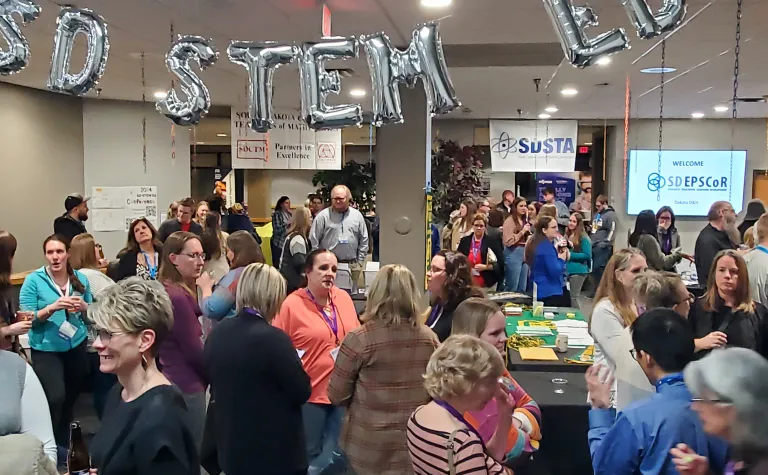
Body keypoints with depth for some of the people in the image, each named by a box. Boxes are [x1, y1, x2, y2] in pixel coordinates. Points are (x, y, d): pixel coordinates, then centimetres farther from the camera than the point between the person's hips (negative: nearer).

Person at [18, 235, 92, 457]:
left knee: (71, 397, 15)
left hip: (76, 346, 4)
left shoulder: (80, 279, 0)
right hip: (46, 349, -4)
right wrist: (52, 307, -27)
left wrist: (84, 307, -14)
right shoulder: (34, 280, -10)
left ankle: (63, 441, 37)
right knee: (56, 397, -17)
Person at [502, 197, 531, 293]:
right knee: (512, 288, -4)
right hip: (514, 254, -8)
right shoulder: (509, 221, -7)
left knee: (522, 288, 12)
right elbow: (508, 242, -14)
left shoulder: (525, 221, 14)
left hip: (525, 254, 8)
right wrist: (522, 232, -13)